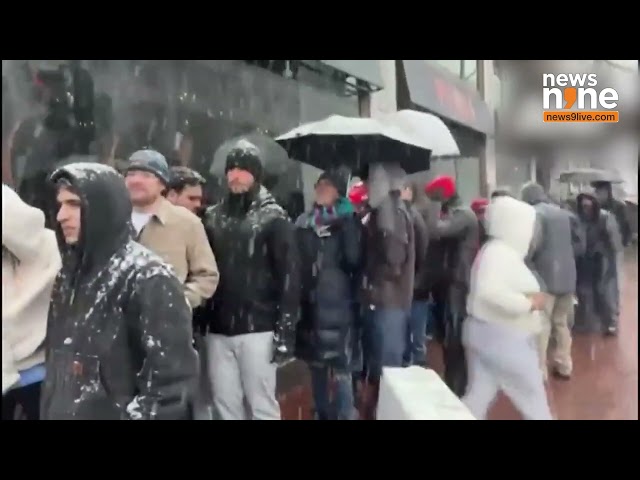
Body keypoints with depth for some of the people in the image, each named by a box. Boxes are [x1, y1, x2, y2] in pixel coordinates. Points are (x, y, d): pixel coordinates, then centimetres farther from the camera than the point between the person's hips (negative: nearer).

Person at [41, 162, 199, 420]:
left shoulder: (147, 277, -18)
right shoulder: (70, 272, 6)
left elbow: (172, 373, -20)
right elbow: (57, 359, 14)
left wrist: (139, 413, -17)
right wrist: (48, 410, 12)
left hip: (115, 413, -7)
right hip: (60, 412, 7)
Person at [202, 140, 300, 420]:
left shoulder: (273, 217, -4)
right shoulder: (213, 216, 10)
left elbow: (289, 276, -7)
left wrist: (286, 330, -12)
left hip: (258, 329, -4)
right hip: (218, 329, 5)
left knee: (261, 404, 5)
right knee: (225, 403, 13)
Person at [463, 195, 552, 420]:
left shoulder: (497, 250, 14)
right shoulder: (500, 252, -19)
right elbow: (489, 291, -35)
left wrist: (527, 300, 3)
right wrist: (529, 303, -25)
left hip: (488, 333, 10)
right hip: (503, 337, -10)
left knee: (477, 397, 12)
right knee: (534, 397, 8)